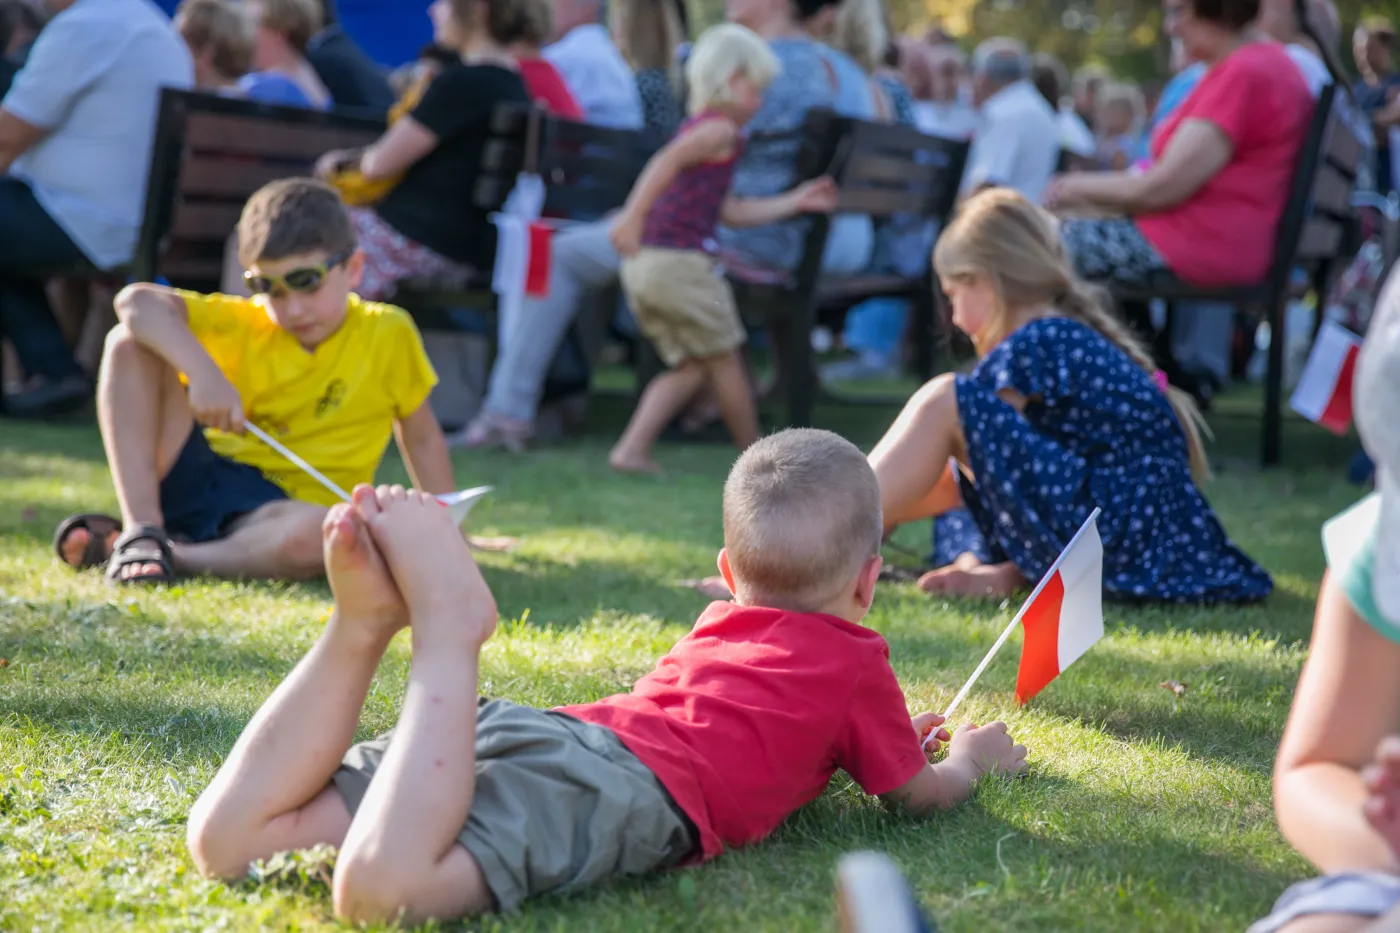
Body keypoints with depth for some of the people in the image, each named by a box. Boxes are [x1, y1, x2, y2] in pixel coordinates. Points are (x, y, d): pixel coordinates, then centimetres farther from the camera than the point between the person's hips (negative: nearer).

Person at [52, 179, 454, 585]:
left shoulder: (387, 335, -2)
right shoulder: (244, 323, 1)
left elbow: (422, 438, 9)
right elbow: (137, 301, -13)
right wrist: (203, 371, -29)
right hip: (197, 475, 3)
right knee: (130, 343, -13)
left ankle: (179, 556, -23)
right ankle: (140, 533, -21)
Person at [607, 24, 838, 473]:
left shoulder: (695, 129, 24)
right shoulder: (720, 130, -6)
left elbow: (730, 210, 27)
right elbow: (667, 161, -26)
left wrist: (795, 202, 30)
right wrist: (633, 215, -33)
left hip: (643, 264, 9)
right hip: (680, 262, -9)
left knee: (692, 368, 14)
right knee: (725, 361, 7)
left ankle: (631, 449, 1)